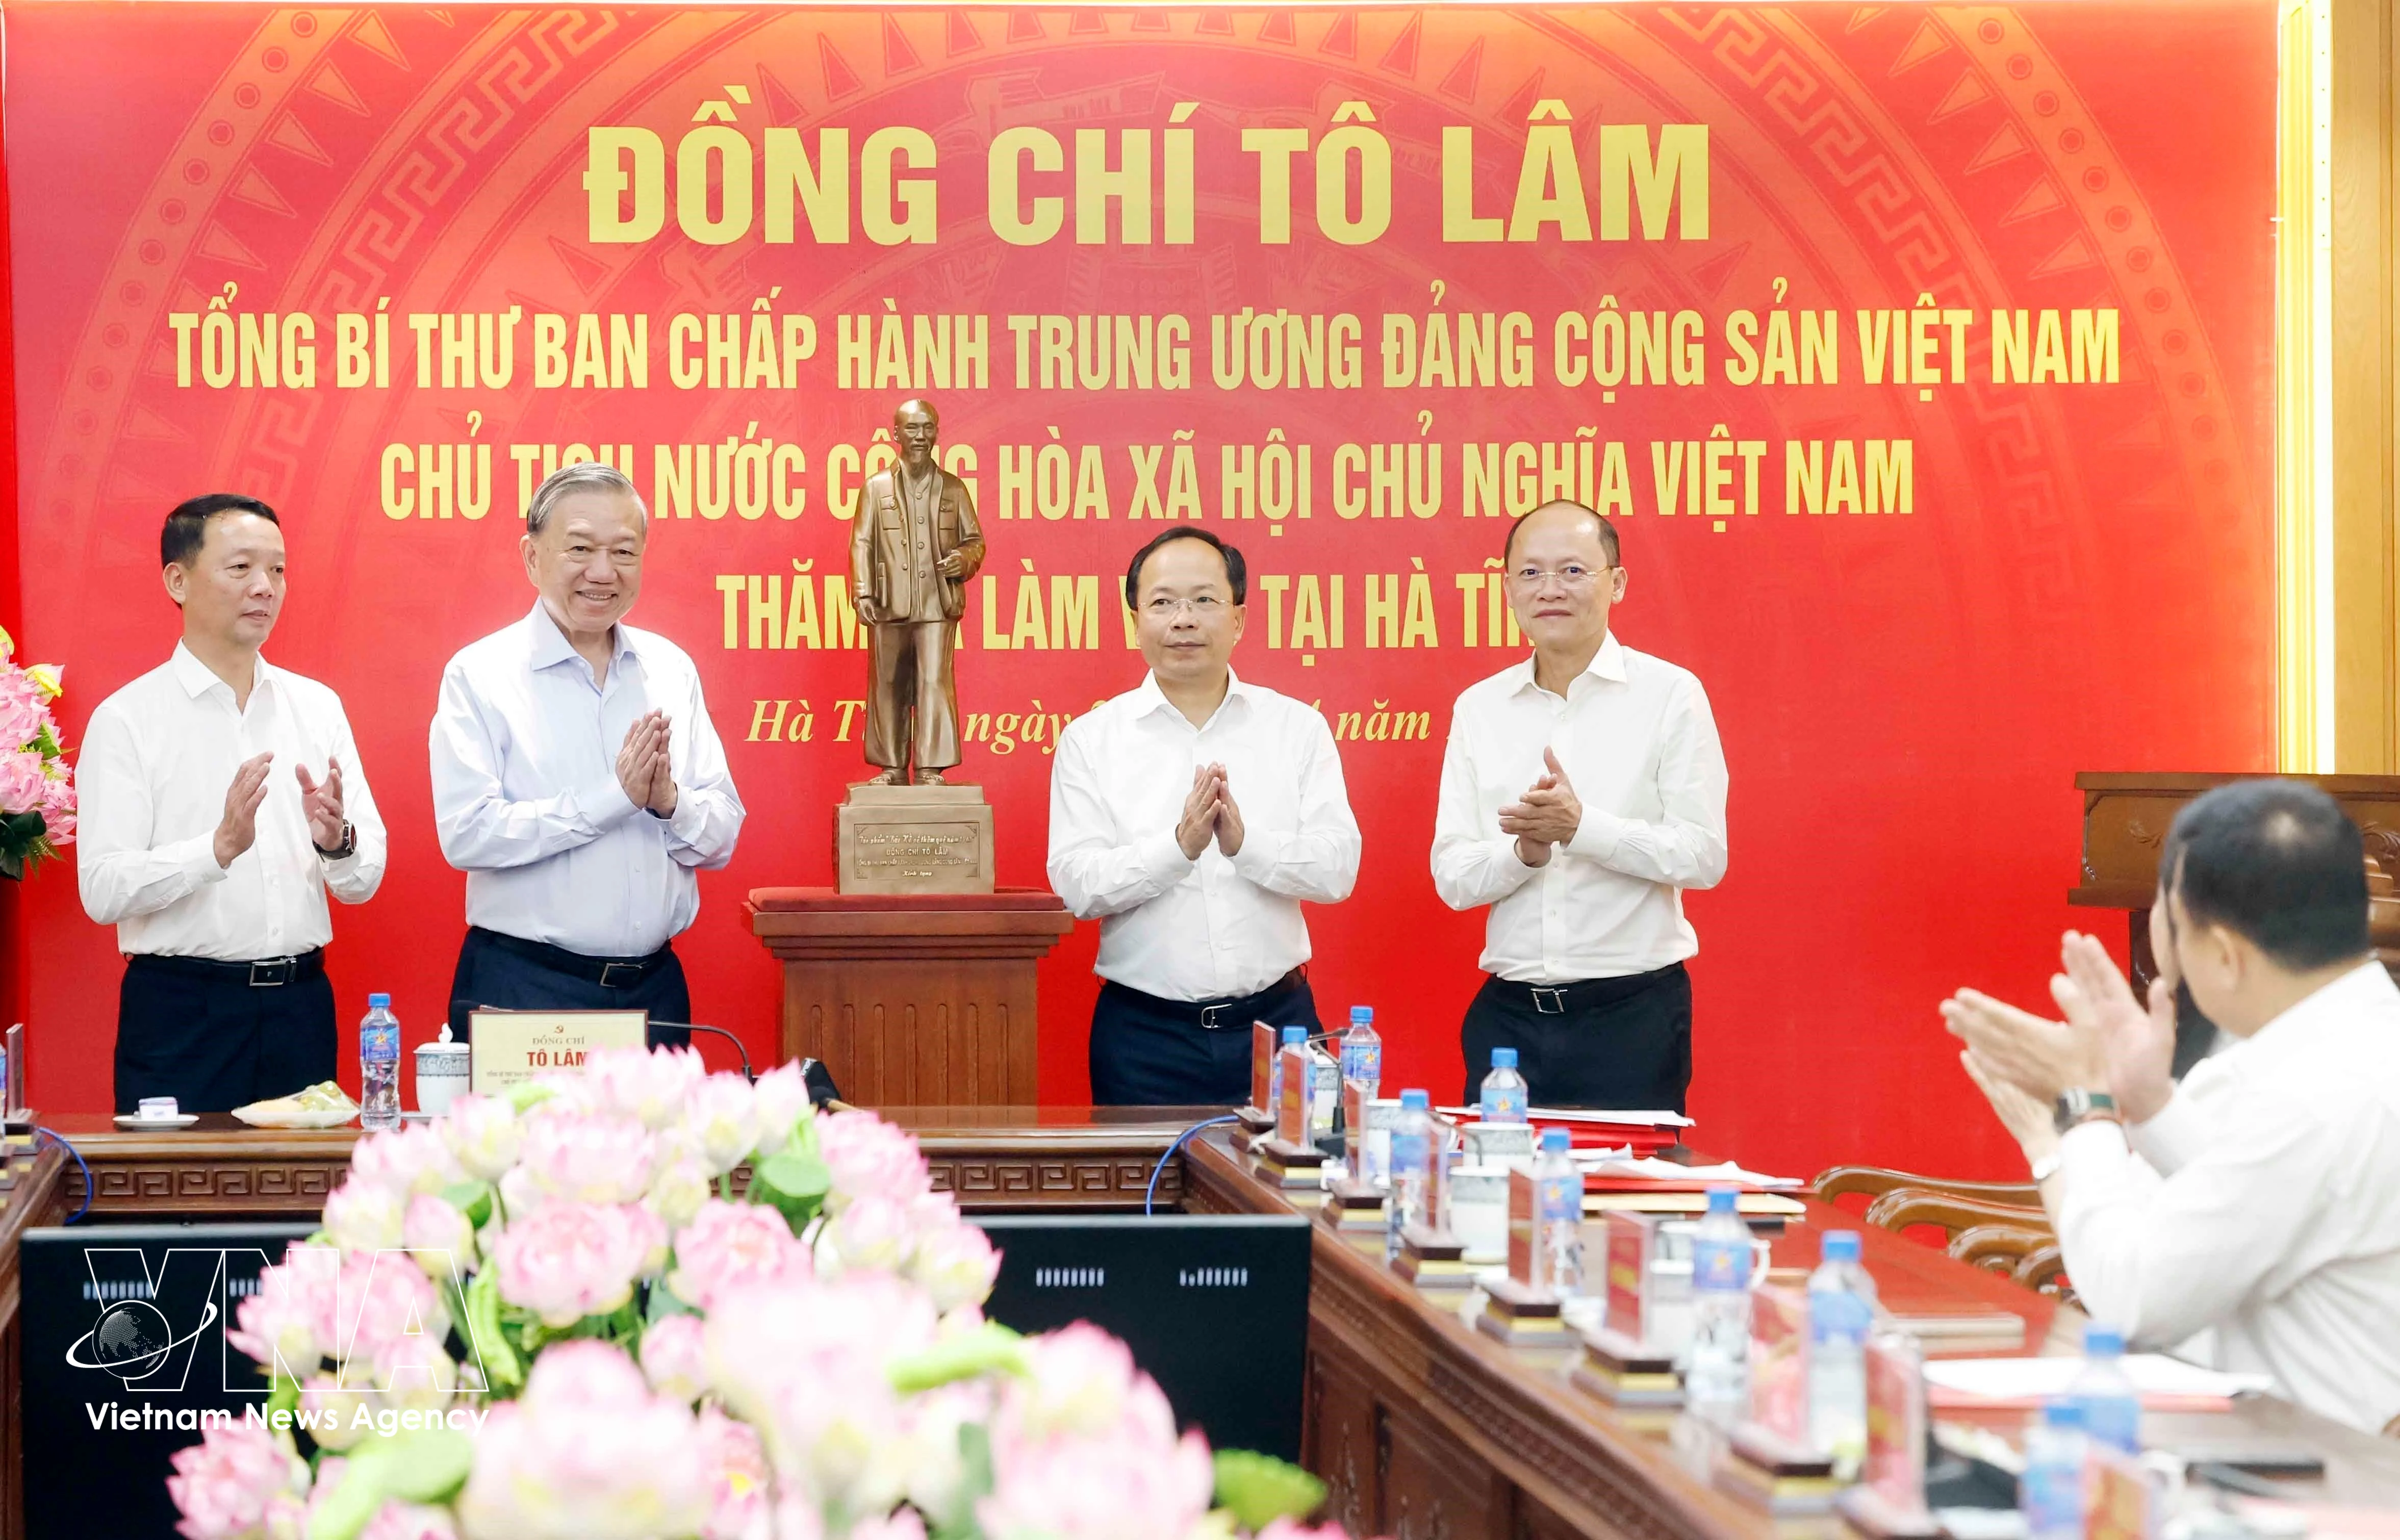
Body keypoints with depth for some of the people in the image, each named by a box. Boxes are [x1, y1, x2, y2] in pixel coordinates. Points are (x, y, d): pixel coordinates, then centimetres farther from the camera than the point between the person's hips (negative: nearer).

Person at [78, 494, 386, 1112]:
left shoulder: (316, 707, 10)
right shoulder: (127, 719, -2)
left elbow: (364, 881, 7)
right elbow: (103, 890, -11)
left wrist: (337, 840, -14)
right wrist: (221, 847, -23)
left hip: (301, 1007, 4)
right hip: (180, 1009, -4)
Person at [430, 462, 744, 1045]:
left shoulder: (671, 670, 10)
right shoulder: (480, 675, -3)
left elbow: (721, 837, 8)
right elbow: (466, 834, -15)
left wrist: (671, 801, -13)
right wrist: (612, 796, -16)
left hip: (655, 989, 4)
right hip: (522, 990, -4)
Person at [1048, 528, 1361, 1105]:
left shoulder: (1298, 728, 6)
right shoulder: (1091, 740, 4)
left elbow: (1338, 867, -3)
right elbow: (1077, 884, -7)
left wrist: (1245, 841, -20)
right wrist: (1179, 845, -21)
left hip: (1276, 1016, 1)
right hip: (1144, 1031, -1)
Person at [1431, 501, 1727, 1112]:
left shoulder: (1670, 695, -2)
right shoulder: (1478, 709, 9)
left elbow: (1703, 856, -8)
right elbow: (1452, 878, 5)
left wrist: (1582, 827, -20)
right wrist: (1524, 851, -15)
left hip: (1633, 1014, -3)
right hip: (1507, 1015, 3)